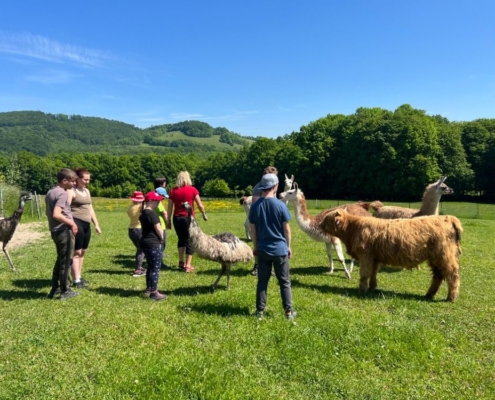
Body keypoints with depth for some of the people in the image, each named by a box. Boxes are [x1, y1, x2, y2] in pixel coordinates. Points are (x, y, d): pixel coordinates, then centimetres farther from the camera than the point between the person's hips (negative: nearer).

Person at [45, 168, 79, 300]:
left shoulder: (50, 192, 12)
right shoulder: (62, 193, -18)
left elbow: (49, 213, 19)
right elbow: (56, 214, -28)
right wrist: (72, 223, -16)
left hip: (55, 231, 9)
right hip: (64, 231, -9)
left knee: (60, 259, 20)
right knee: (66, 261, 2)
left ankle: (55, 288, 27)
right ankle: (65, 291, 10)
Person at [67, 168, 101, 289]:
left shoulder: (87, 191, 16)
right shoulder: (71, 191, -8)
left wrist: (96, 224, 20)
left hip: (86, 224, 8)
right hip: (77, 224, -8)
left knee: (83, 251, 12)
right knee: (77, 252, -6)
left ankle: (78, 276, 22)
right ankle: (76, 280, -1)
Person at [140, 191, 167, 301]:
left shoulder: (143, 213, 12)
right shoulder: (151, 213, -18)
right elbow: (158, 228, -19)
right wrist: (161, 238, -1)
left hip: (145, 242, 10)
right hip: (153, 244, -10)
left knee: (150, 267, 18)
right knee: (156, 268, -3)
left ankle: (149, 289, 26)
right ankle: (154, 292, 1)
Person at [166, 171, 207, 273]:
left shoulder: (173, 191, 3)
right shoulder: (192, 190, -5)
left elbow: (170, 208, 4)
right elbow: (200, 205, -3)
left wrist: (168, 221, 11)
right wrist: (204, 215, 12)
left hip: (177, 218, 3)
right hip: (189, 218, -3)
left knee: (181, 239, 22)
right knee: (190, 241, 8)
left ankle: (181, 262, 17)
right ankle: (188, 265, 8)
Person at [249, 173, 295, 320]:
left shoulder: (255, 206, -3)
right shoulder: (280, 205, -11)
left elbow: (253, 229, 3)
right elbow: (286, 229, -5)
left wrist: (255, 247, 14)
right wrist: (288, 246, 7)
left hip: (262, 249, 2)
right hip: (280, 249, -2)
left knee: (262, 281, 12)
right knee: (284, 282, 9)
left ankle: (260, 311, 17)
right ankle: (288, 311, 14)